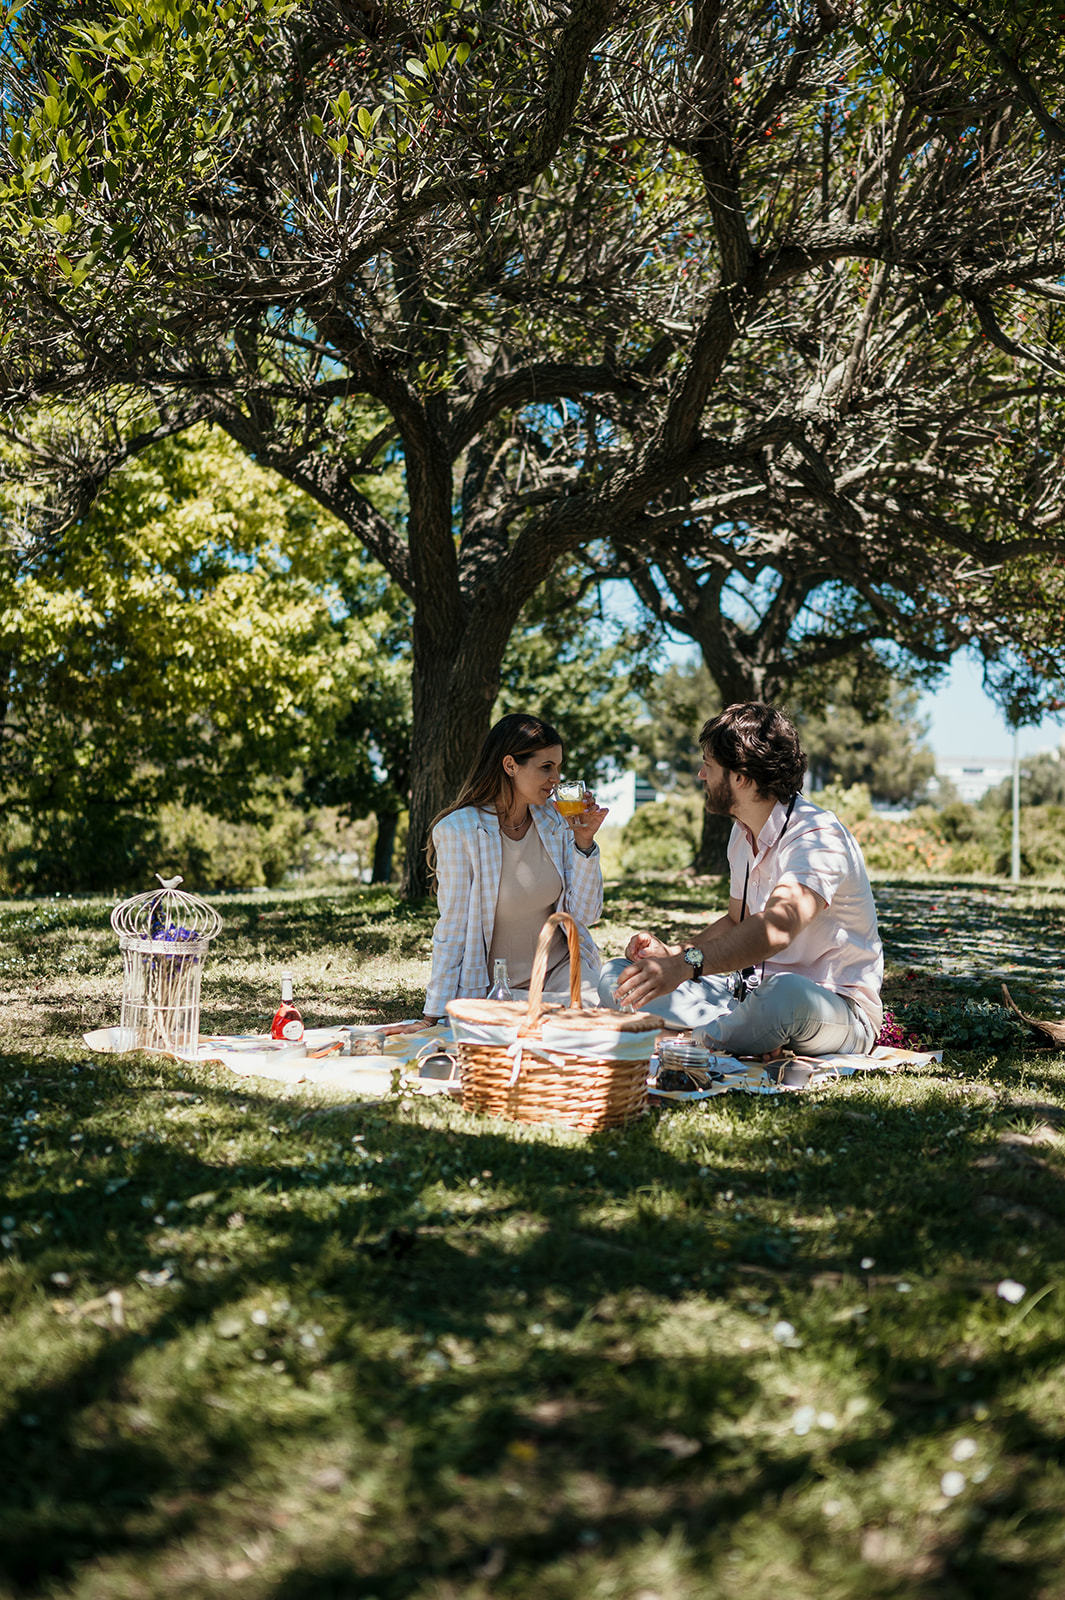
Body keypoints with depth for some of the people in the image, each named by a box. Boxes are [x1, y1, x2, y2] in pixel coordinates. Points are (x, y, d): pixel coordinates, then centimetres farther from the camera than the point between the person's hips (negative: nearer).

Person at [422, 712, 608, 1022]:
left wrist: (584, 841, -12)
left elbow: (584, 914, -1)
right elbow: (452, 927, -11)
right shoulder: (459, 830, -14)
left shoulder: (557, 821, -1)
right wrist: (433, 1017, -11)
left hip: (562, 969, 4)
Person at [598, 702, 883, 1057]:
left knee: (785, 993, -45)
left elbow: (777, 928, -40)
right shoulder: (742, 834, 9)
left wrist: (686, 965, -55)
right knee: (616, 978, -4)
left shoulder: (818, 835, -21)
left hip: (834, 1005, -8)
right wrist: (671, 954, 3)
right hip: (754, 988, 9)